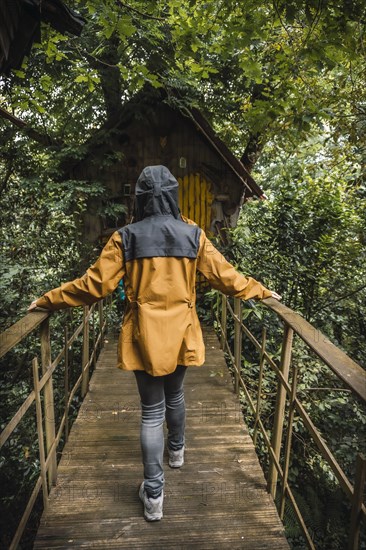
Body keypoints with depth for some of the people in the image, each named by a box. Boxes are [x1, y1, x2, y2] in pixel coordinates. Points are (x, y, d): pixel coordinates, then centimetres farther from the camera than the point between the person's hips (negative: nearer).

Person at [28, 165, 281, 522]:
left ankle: (153, 495, 20)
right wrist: (261, 291, 15)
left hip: (145, 336, -2)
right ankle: (177, 451, 50)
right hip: (180, 333, 2)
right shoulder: (194, 234, -5)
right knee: (174, 395, 26)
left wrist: (48, 300, 4)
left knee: (151, 409, 11)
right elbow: (224, 276, -2)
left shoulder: (125, 237, -9)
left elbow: (94, 284, -9)